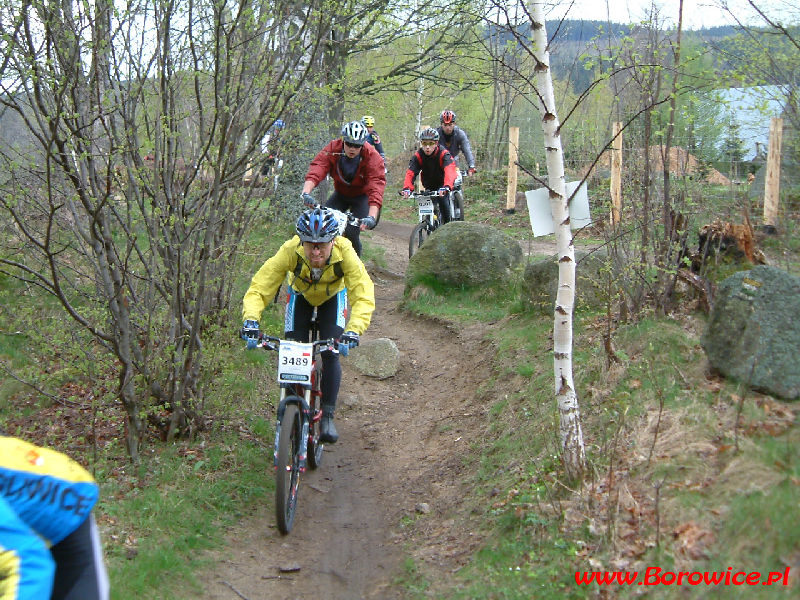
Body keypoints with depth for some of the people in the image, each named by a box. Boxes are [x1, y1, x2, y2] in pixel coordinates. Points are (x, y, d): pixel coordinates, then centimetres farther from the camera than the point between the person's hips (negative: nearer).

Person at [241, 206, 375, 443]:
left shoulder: (345, 253, -39)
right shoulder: (290, 251, -39)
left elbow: (364, 297, -44)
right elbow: (258, 288, -39)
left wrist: (354, 330, -60)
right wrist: (251, 320, -56)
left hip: (333, 297, -1)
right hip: (301, 296, 1)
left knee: (330, 354, -17)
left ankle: (327, 417, -2)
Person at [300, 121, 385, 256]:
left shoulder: (373, 157, -27)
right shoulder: (332, 150, -22)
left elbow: (376, 188, -37)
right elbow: (316, 169, -34)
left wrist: (371, 217, -52)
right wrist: (306, 192, -54)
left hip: (361, 196, -3)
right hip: (341, 193, 3)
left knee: (351, 233, -20)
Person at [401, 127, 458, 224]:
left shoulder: (443, 154, -28)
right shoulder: (417, 156, -19)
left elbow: (449, 171, -44)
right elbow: (410, 173, -32)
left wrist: (446, 187, -64)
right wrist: (407, 188, -52)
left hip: (442, 183, -3)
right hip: (429, 185, 3)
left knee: (442, 198, -27)